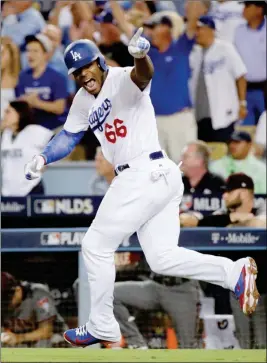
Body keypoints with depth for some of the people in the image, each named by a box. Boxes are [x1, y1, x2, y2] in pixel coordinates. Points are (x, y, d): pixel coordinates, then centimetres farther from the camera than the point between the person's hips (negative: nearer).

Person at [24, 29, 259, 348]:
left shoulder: (122, 81, -13)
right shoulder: (83, 100, 13)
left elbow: (144, 75, -36)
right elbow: (69, 136, 24)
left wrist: (140, 55, -60)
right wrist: (43, 158, 6)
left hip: (144, 175, -10)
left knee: (95, 247, 0)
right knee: (162, 258, 5)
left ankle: (102, 328, 11)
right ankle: (235, 273, -5)